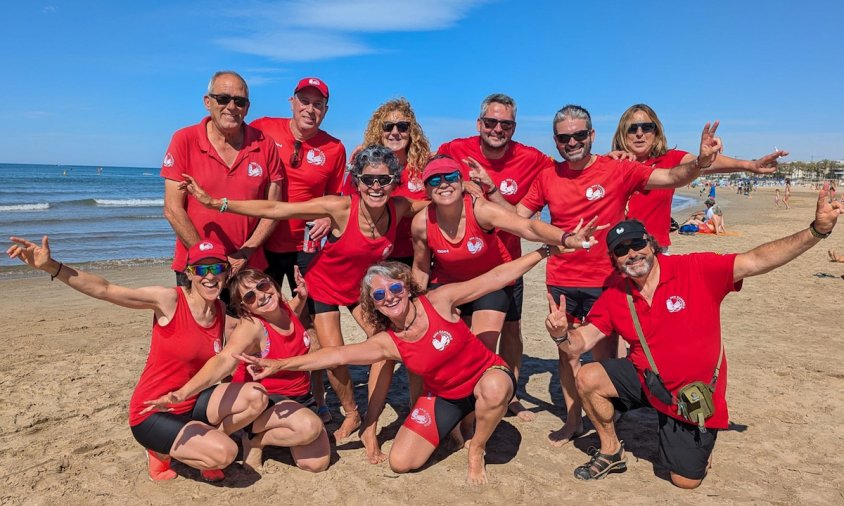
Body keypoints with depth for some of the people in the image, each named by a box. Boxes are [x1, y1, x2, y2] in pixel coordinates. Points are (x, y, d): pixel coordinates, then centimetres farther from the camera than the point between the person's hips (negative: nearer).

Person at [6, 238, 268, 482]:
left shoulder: (221, 310, -1)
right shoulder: (168, 300, -19)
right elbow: (105, 290, -26)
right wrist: (50, 266, -36)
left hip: (192, 403, 6)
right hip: (153, 414, -6)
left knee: (256, 397, -14)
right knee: (224, 454, -21)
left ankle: (204, 443, 10)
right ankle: (162, 451, 8)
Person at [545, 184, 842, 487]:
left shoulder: (696, 270, -19)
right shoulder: (613, 297, -9)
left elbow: (757, 260, -24)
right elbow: (580, 343, -13)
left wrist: (816, 231, -36)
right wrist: (562, 335, -37)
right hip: (646, 380, 3)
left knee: (685, 481, 3)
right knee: (587, 379, -19)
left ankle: (696, 441, 39)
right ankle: (612, 452, 7)